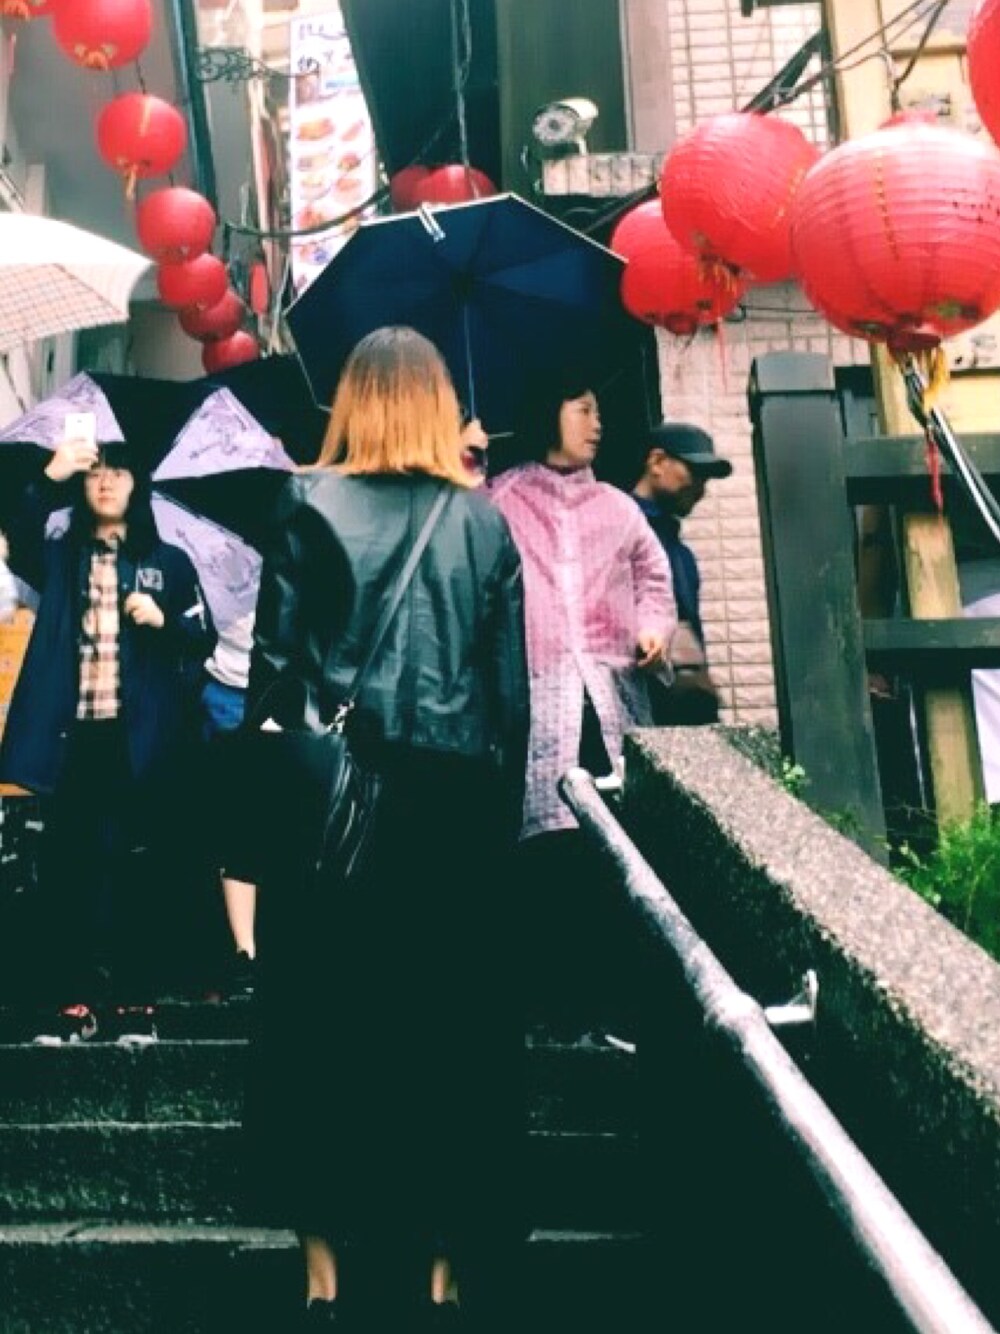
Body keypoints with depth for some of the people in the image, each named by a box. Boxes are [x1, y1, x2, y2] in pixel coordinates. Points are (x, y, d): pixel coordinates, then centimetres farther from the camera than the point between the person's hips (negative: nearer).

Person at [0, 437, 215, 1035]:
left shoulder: (169, 561, 9)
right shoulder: (60, 556, 10)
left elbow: (205, 639, 7)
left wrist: (163, 621, -13)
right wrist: (49, 479, -25)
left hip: (141, 733, 0)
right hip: (74, 732, 1)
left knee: (133, 854, 5)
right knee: (72, 858, 2)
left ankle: (134, 976, 17)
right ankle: (76, 987, 9)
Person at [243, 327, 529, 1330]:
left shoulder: (309, 506, -1)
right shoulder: (486, 521, 5)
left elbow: (275, 660, -4)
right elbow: (513, 682, 5)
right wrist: (501, 806, 11)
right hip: (457, 799, 2)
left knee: (324, 1017, 7)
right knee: (453, 1023, 8)